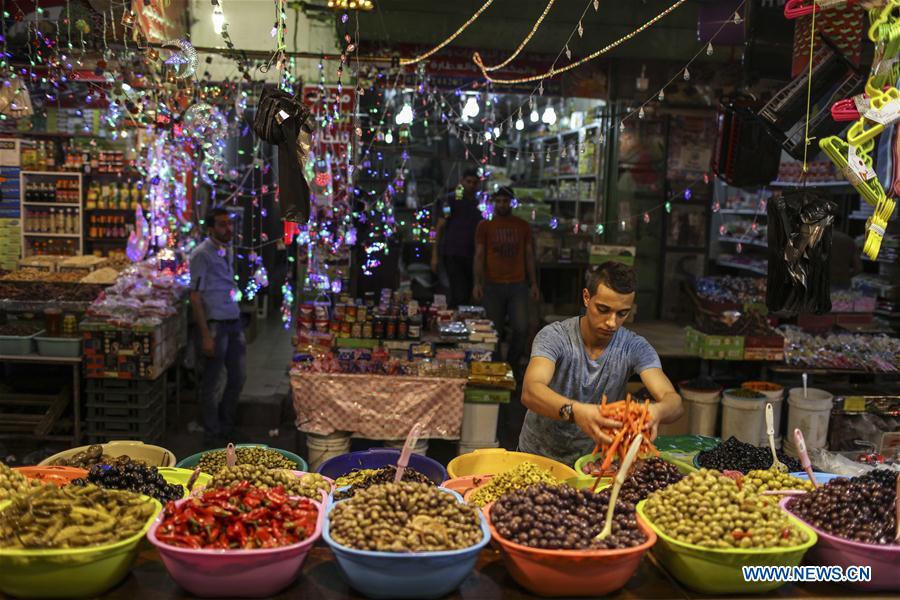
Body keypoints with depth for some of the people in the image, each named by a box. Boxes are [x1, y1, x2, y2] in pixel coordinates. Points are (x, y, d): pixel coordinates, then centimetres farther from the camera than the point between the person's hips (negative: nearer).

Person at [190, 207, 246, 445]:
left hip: (234, 322, 8)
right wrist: (205, 335, -17)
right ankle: (212, 434, 18)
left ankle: (226, 427, 32)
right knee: (210, 383, 5)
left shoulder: (227, 250, 13)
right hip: (215, 324, -8)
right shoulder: (202, 254, -11)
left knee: (238, 377, 14)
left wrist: (237, 322, 14)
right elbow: (195, 296, -13)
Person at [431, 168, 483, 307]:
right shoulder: (451, 200, -3)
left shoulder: (479, 203, 13)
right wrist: (435, 255, -9)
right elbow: (439, 228, -3)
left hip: (471, 255, 6)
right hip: (452, 254, -6)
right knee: (459, 294, -14)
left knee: (468, 294, 9)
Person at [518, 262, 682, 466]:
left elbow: (674, 401, -19)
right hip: (540, 454, -2)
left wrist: (656, 410, -44)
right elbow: (530, 392, -32)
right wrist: (574, 411, -53)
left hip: (594, 455, 2)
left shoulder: (635, 348, -8)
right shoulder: (554, 336, -16)